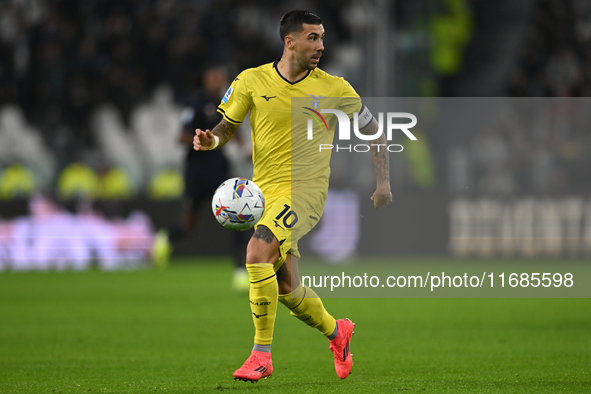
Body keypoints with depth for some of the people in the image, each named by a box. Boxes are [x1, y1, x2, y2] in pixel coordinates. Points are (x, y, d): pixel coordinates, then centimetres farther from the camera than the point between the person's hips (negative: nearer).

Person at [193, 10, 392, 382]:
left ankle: (262, 354, -17)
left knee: (258, 254, -26)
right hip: (265, 193, 4)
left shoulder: (334, 89, -1)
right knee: (286, 289, 7)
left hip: (306, 191, -4)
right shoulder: (252, 81, 0)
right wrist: (211, 139, -15)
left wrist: (384, 182, 1)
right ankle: (336, 331, 37)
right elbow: (227, 126, 9)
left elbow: (374, 131, 9)